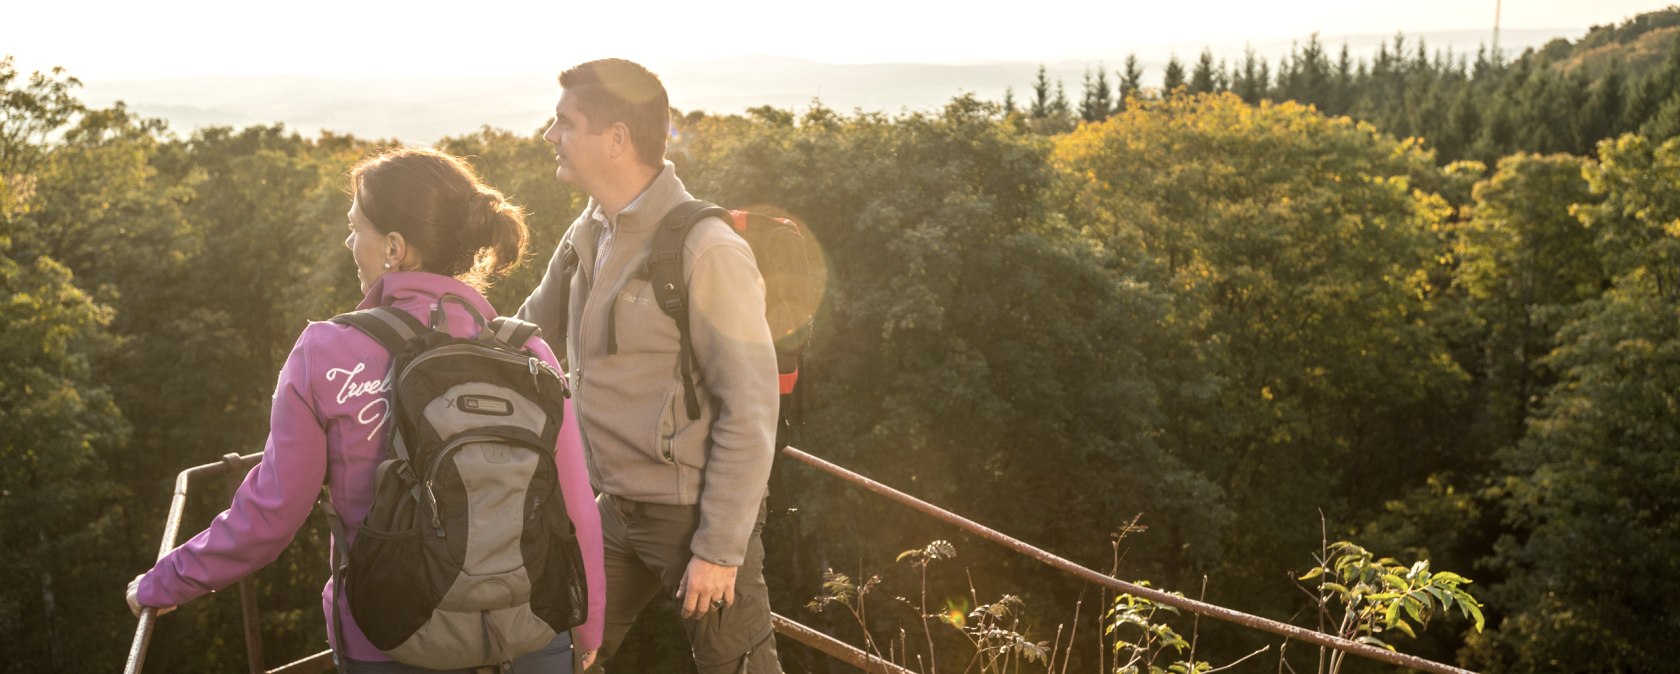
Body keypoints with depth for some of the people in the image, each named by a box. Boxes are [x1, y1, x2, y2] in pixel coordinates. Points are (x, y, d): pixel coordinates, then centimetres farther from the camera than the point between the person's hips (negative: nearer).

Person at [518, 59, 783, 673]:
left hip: (695, 515, -7)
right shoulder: (587, 235, 5)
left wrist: (720, 549, -19)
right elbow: (529, 330, 21)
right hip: (618, 509, 8)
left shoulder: (705, 251, -19)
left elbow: (750, 414, -19)